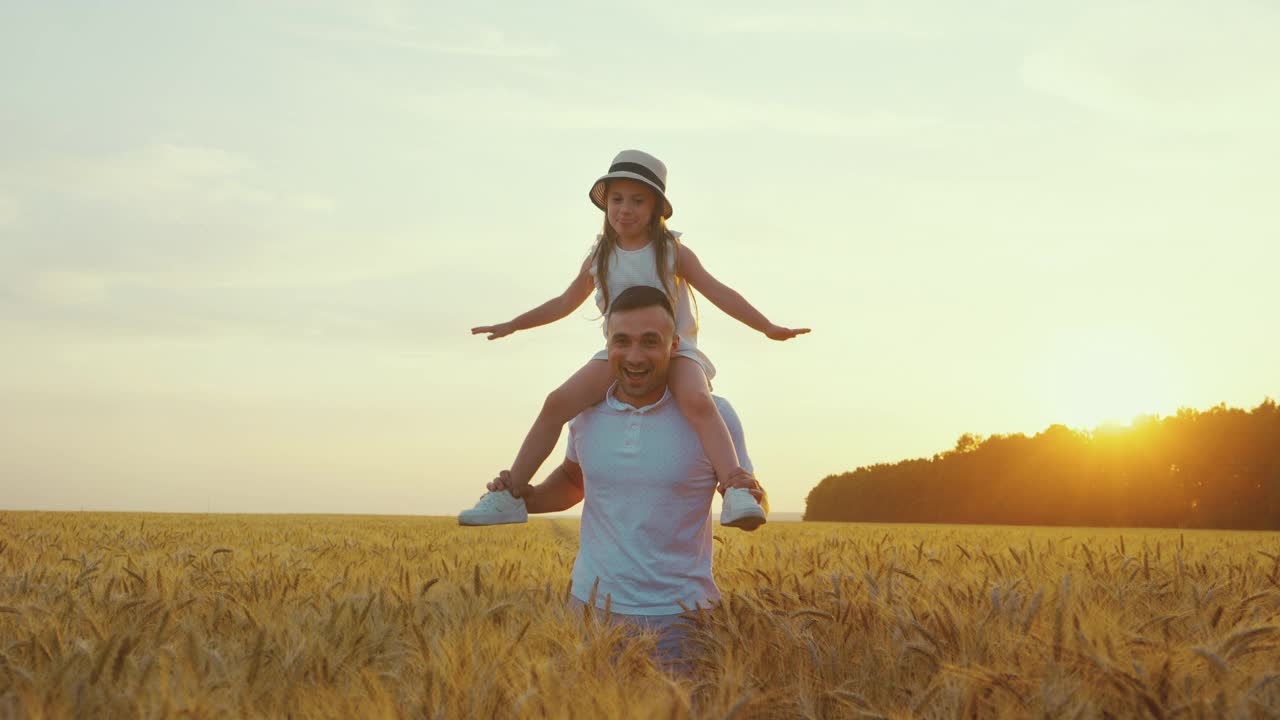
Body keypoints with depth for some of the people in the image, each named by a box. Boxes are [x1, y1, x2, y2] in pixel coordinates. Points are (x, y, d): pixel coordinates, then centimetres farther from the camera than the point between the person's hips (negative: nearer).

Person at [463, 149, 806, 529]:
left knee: (698, 401, -35)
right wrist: (512, 325, 19)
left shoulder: (673, 252, -3)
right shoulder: (599, 258, 5)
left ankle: (736, 496, -46)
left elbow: (717, 292, -4)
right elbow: (565, 302, 18)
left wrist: (767, 327, -10)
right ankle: (510, 497, -8)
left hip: (675, 350, -3)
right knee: (558, 402, -16)